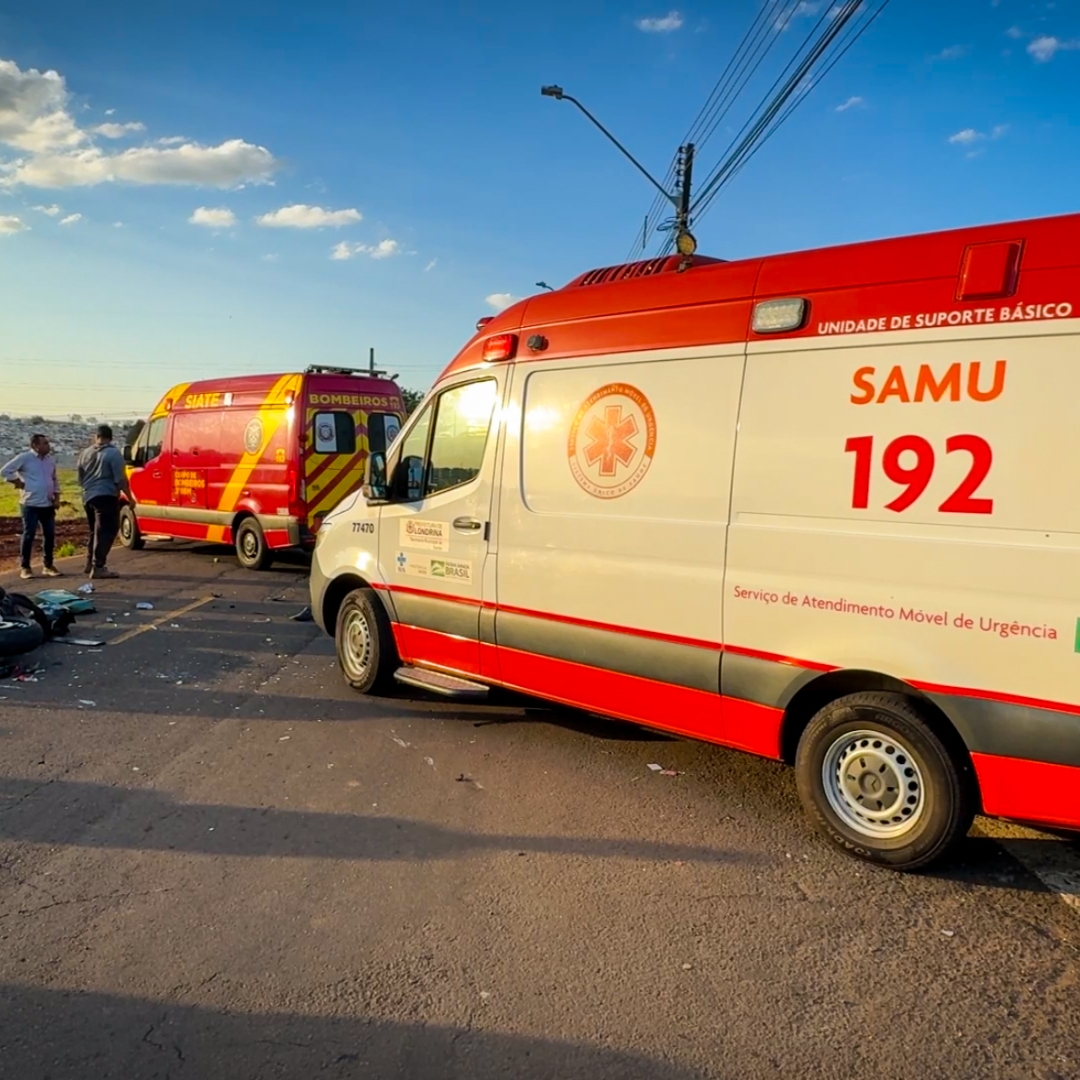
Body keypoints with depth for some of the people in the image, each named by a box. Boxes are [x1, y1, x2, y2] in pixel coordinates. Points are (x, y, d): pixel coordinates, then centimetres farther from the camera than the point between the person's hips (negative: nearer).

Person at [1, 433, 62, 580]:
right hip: (30, 504, -5)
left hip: (48, 504, 5)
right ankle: (25, 567, 6)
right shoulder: (24, 457, -7)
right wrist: (18, 483, -7)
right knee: (28, 535, -2)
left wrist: (56, 497, 10)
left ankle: (48, 566, 17)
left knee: (50, 535, 7)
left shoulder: (51, 460, 10)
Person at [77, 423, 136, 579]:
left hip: (88, 497, 7)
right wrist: (130, 498, -6)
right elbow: (120, 479, -14)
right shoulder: (113, 453, -10)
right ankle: (98, 567, -13)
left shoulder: (85, 454, 12)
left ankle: (91, 564, 25)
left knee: (96, 531, 20)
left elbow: (80, 479, 19)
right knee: (105, 532, -7)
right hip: (106, 497, -7)